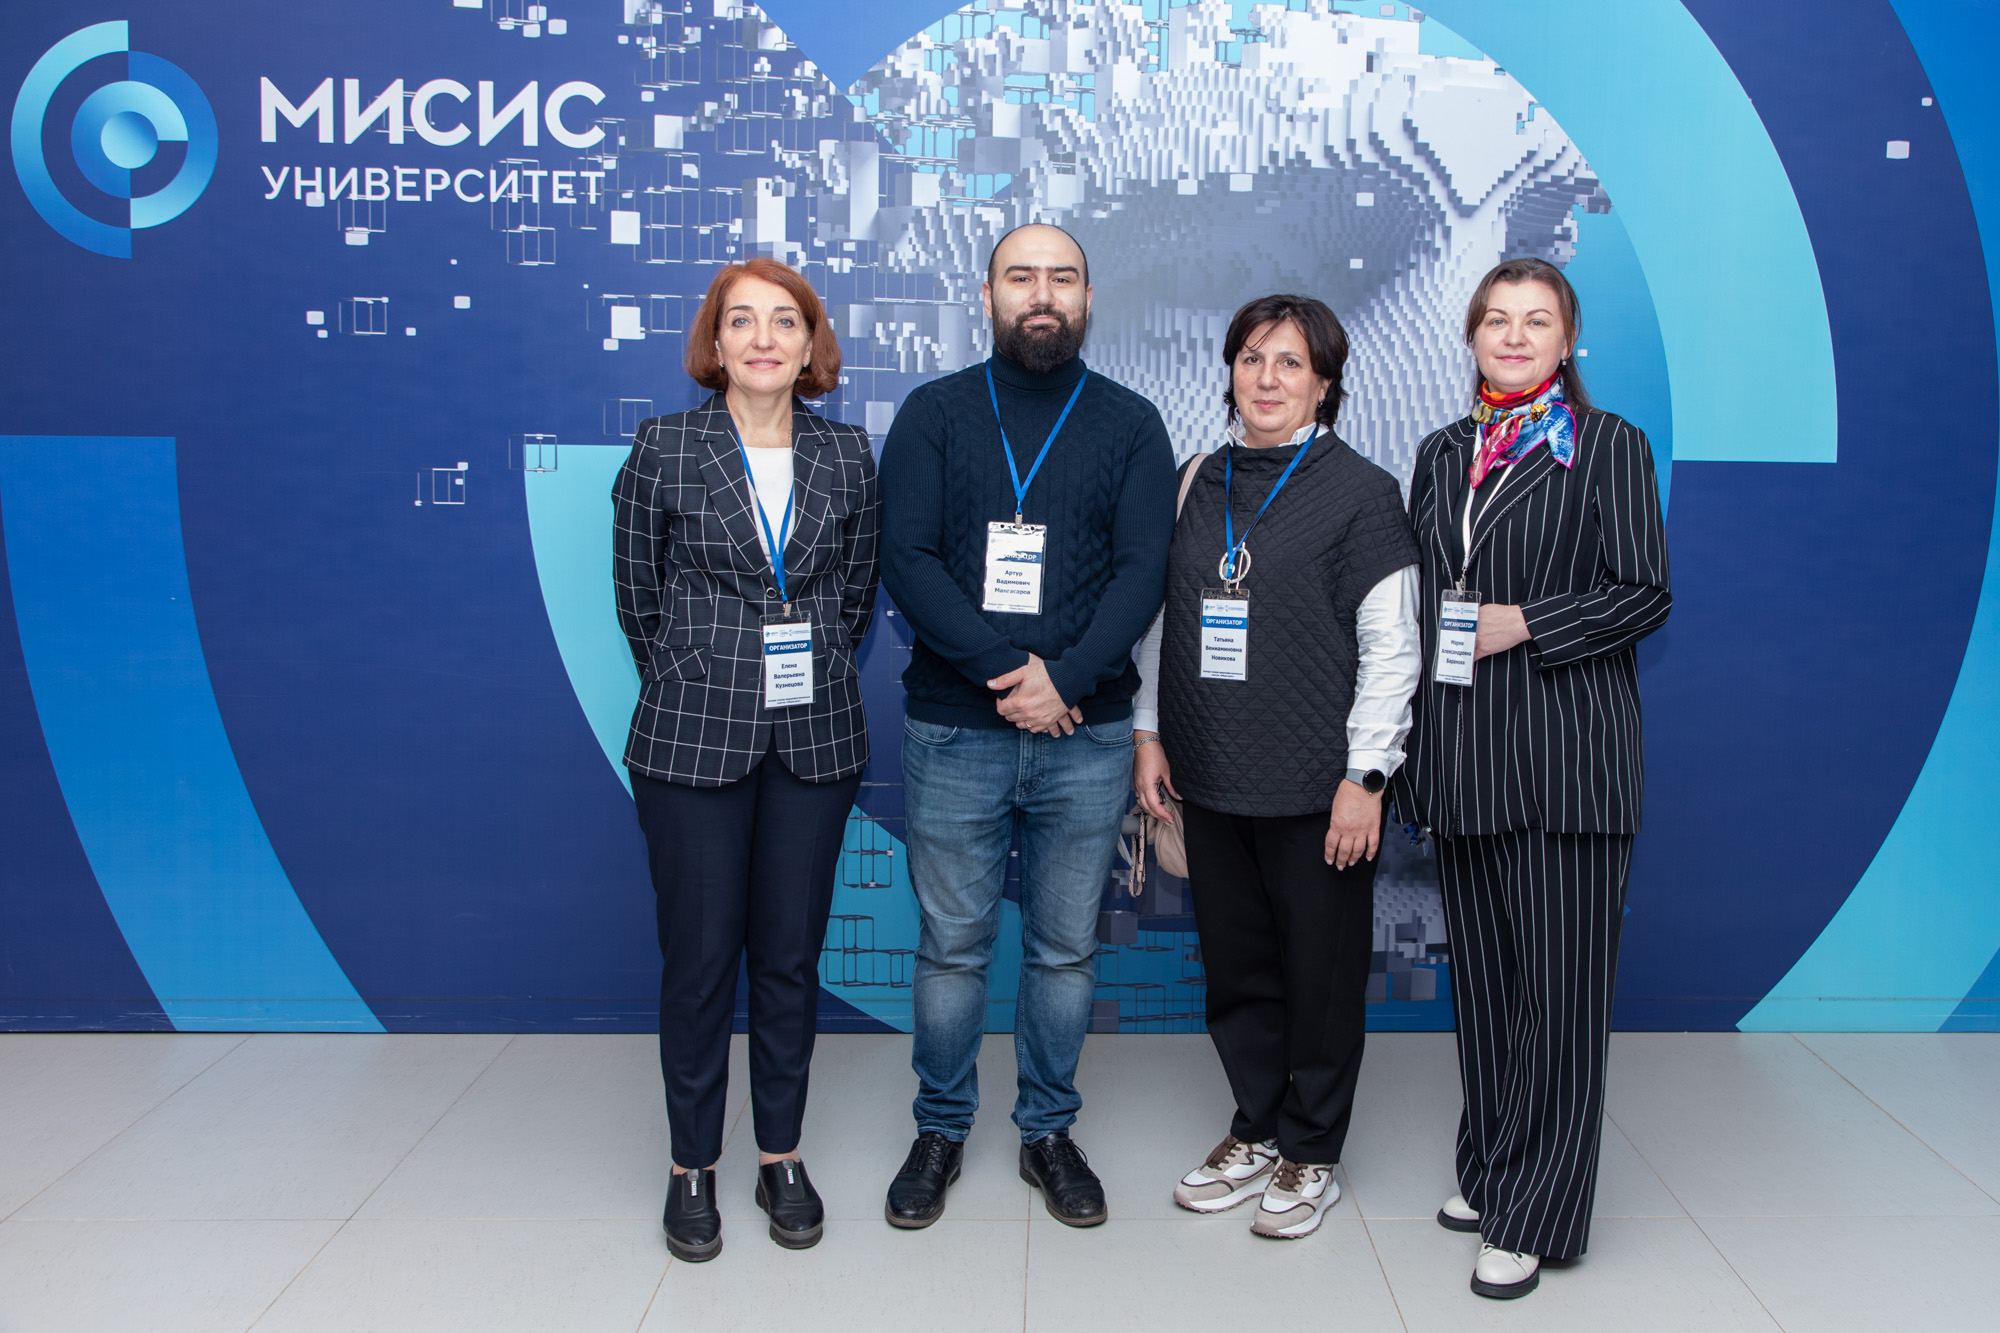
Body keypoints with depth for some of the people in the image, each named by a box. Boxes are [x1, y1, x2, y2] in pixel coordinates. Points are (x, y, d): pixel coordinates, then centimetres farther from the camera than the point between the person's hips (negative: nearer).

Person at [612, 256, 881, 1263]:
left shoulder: (846, 454, 5)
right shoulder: (665, 448, -2)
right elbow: (637, 596, 4)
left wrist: (813, 682, 8)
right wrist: (702, 688, 7)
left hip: (816, 738, 2)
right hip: (694, 738, -2)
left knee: (791, 954, 10)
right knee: (699, 954, 5)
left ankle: (782, 1157, 25)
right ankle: (693, 1167, 21)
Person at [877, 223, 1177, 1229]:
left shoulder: (1130, 424, 7)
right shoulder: (934, 414, 5)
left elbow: (1142, 569, -2)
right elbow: (907, 560, -5)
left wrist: (1068, 675, -17)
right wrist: (1003, 671, -16)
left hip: (1086, 736, 1)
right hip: (953, 733, -1)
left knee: (1065, 947, 10)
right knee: (951, 944, 7)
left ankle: (1049, 1130, 27)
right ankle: (941, 1128, 26)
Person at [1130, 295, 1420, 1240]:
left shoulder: (1360, 491, -5)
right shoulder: (1197, 484, 9)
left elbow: (1391, 646, -7)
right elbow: (1159, 617, 14)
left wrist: (1365, 777, -11)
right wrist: (1149, 733, 8)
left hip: (1315, 786, -4)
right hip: (1209, 779, 4)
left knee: (1321, 973, 7)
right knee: (1235, 966, 14)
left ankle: (1310, 1151, 25)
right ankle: (1256, 1130, 32)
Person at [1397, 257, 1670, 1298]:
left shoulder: (1608, 447, 0)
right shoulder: (1441, 454, 14)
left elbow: (1644, 592, -5)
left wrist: (1522, 624, -15)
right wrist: (1405, 744, 11)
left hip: (1566, 752, -4)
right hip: (1461, 749, 5)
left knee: (1558, 984, -2)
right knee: (1482, 972, 12)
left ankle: (1533, 1214, 9)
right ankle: (1488, 1171, 27)